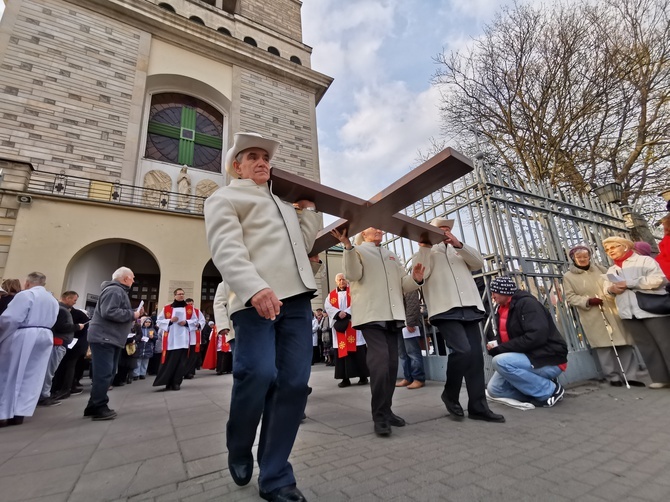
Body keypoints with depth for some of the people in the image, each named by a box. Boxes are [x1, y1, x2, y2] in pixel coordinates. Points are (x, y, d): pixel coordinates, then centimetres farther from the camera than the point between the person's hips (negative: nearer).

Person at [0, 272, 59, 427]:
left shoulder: (25, 295, -8)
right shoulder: (53, 300, 17)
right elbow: (50, 321, 14)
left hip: (22, 337, -7)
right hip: (45, 337, 7)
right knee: (32, 377, 9)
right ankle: (19, 414, 13)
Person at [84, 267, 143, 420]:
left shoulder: (119, 291, 21)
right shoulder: (114, 291, -15)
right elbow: (109, 312, -27)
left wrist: (135, 313, 10)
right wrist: (132, 314, -18)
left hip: (111, 339, 11)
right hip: (104, 339, -11)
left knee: (107, 374, 14)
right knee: (104, 374, -8)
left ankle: (93, 406, 23)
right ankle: (99, 408, -1)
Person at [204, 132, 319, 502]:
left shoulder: (283, 203, 31)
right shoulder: (224, 198, 11)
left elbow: (304, 244, 29)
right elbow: (226, 249, -8)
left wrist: (309, 210, 21)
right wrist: (254, 287, -24)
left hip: (296, 297, 6)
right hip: (255, 297, -6)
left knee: (294, 382, 0)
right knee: (258, 374, -15)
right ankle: (239, 451, 19)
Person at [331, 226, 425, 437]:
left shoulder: (391, 256, 24)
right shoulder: (358, 251, 7)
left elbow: (402, 284, 20)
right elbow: (352, 275, -12)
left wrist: (415, 279, -2)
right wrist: (348, 246, -24)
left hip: (393, 315, 6)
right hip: (371, 315, -6)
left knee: (391, 363, 7)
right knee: (380, 360, -16)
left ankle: (386, 410, 20)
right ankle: (379, 416, -5)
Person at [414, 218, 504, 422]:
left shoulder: (459, 250, 25)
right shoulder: (427, 250, 13)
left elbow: (479, 262, 8)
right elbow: (420, 274, -4)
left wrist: (459, 244, -3)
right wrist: (424, 247, -5)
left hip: (469, 308, 5)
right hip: (445, 310, -5)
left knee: (476, 356, 4)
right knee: (462, 350, -20)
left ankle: (478, 406, 16)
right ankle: (450, 395, 4)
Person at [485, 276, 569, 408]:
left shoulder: (527, 303, -18)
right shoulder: (501, 309, 7)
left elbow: (536, 337, -29)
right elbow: (503, 336, 15)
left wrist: (500, 348, -25)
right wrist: (494, 344, -10)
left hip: (549, 360, -8)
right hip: (526, 358, 8)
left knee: (500, 361, -30)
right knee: (494, 389, 0)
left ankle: (551, 390, -9)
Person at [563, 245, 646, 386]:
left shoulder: (599, 268, 13)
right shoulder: (568, 276, 2)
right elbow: (570, 297, -2)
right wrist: (587, 300, -15)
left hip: (614, 311, 4)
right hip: (593, 317, -3)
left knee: (625, 343, 4)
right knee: (604, 346, -3)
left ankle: (630, 375, 12)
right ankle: (613, 376, 8)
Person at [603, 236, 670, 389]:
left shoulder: (644, 260, 2)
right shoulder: (611, 270, 19)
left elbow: (658, 278, -11)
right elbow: (606, 287, 18)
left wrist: (629, 283, -14)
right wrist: (611, 289, -5)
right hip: (629, 313, 5)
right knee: (646, 346, 7)